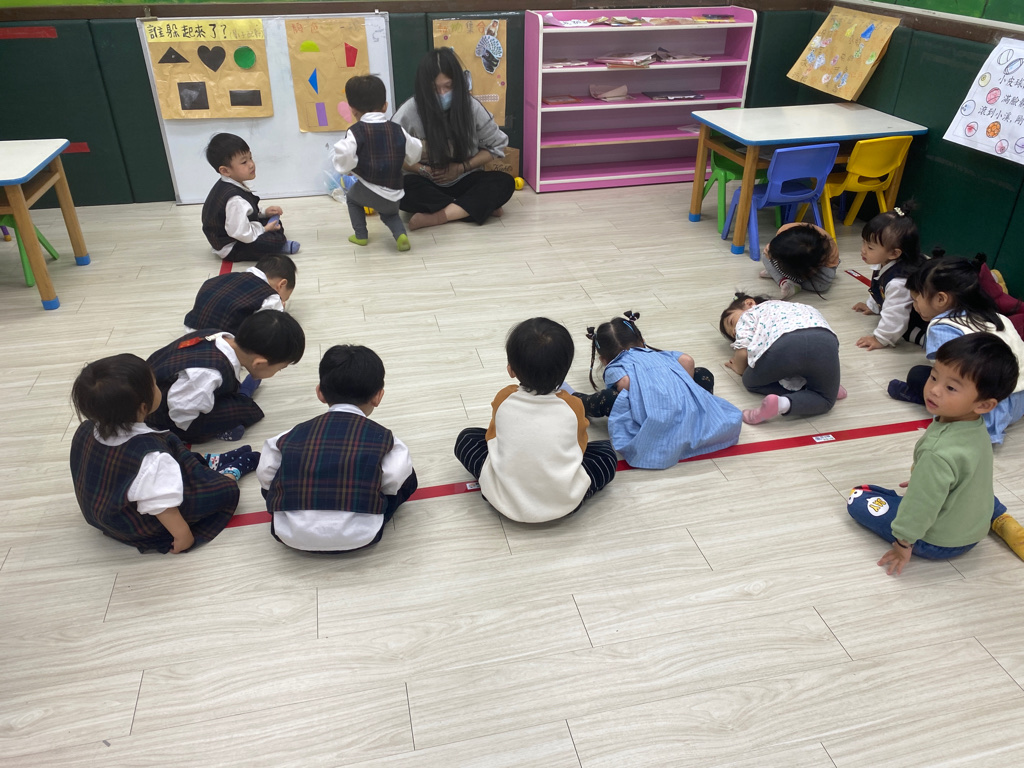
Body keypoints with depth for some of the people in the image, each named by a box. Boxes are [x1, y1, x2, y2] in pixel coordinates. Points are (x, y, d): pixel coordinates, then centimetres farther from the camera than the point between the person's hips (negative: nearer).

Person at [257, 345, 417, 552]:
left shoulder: (291, 437, 3)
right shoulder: (383, 438, -3)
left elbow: (266, 477, 5)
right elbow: (393, 483, -6)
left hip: (292, 536, 2)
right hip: (358, 537, -2)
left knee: (271, 482, 28)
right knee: (407, 478, 15)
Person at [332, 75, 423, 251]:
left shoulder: (356, 131, -8)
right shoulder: (398, 130, 4)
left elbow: (344, 159, -20)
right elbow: (415, 154, 12)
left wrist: (348, 168, 3)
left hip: (368, 190, -3)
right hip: (394, 193, 3)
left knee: (351, 197, 30)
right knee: (389, 213, 33)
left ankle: (361, 235, 28)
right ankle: (400, 234, 4)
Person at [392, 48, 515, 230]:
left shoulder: (472, 107, -9)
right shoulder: (409, 111, -12)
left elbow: (497, 145, 1)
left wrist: (462, 168, -12)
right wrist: (422, 170, -21)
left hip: (463, 181, 1)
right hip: (426, 184, -1)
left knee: (505, 183, -25)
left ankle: (435, 217, -30)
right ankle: (482, 206, -27)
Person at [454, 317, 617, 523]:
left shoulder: (503, 398, -9)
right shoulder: (573, 405, -11)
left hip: (504, 500, 0)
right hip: (564, 503, 1)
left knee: (466, 438, 19)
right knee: (607, 452, 21)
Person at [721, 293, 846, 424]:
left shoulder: (748, 315, 29)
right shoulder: (800, 308, 48)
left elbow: (743, 353, 13)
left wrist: (739, 368, 32)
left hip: (785, 344, -3)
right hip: (826, 341, 3)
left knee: (752, 382, 26)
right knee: (824, 400, 24)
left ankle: (773, 403, -5)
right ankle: (784, 403, -6)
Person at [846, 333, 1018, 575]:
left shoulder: (939, 454, -36)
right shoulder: (977, 429, -10)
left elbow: (922, 505, -26)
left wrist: (903, 542, -13)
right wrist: (923, 479, 21)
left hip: (939, 543, -8)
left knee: (858, 499, -2)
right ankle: (997, 516, 16)